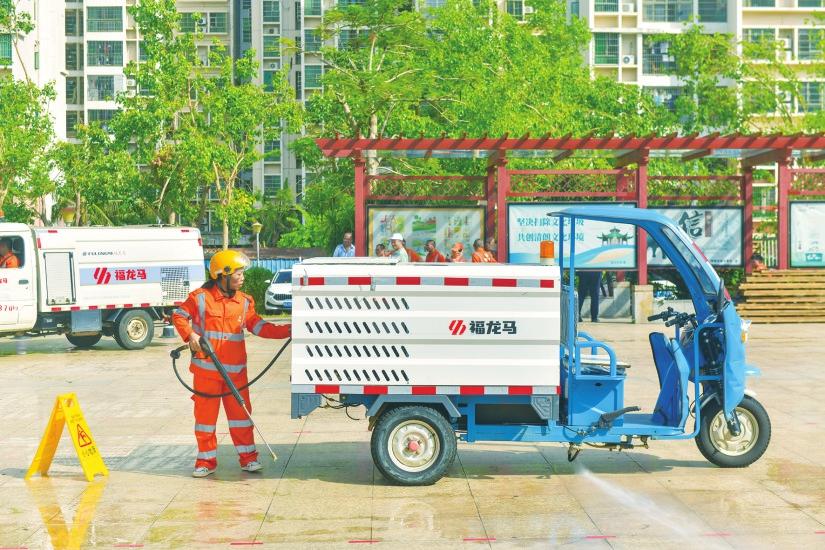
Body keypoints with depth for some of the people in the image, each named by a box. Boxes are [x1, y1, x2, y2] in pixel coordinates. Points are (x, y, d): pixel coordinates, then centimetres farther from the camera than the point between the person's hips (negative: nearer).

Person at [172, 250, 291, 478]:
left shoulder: (245, 301, 7)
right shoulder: (201, 298, -5)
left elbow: (258, 326, 8)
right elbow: (179, 316, 2)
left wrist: (285, 331, -3)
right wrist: (190, 334, -14)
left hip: (235, 369, 3)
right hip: (206, 368, -3)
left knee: (240, 412, 5)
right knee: (205, 413, 5)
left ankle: (248, 457, 15)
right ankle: (206, 460, 15)